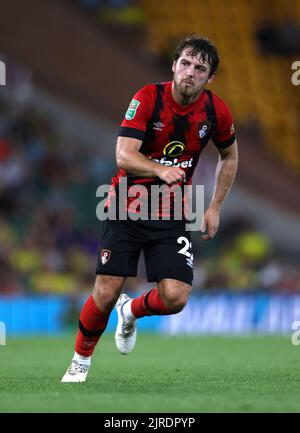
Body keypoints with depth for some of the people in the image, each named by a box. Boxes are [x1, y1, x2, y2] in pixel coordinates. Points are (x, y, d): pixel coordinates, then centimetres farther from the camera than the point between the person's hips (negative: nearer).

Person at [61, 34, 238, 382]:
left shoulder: (216, 111, -5)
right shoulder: (148, 98, -15)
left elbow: (229, 156, 15)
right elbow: (123, 156, -25)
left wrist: (215, 207, 9)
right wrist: (161, 170, -43)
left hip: (173, 214, 2)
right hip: (127, 207, -2)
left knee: (175, 298, -13)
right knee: (106, 292, -7)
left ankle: (130, 312, 23)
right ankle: (80, 361, 20)